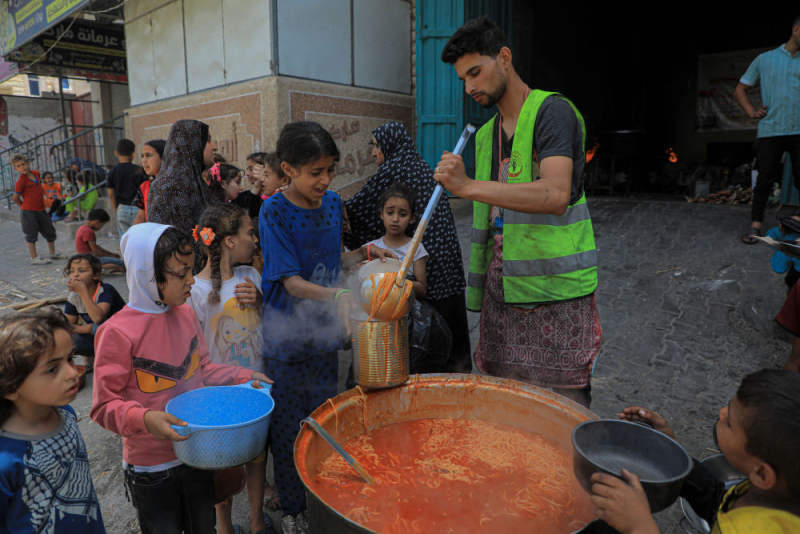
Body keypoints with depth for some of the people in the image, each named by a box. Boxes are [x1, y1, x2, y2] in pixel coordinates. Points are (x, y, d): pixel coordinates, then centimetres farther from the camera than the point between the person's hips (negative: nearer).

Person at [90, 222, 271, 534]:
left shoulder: (185, 313, -4)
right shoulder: (118, 332, -22)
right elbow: (104, 407, -16)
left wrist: (241, 377, -4)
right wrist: (145, 419, -32)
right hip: (151, 469, -5)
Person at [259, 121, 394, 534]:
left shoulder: (332, 204, 2)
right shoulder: (274, 212, -15)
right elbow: (291, 282, -20)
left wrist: (362, 253, -5)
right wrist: (337, 295, -35)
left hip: (324, 330, 5)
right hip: (286, 333, -4)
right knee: (288, 422, 9)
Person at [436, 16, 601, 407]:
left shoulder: (552, 111, -6)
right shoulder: (485, 134, 18)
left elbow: (556, 195, -23)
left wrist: (468, 186, -28)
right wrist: (479, 284, 14)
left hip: (554, 288, -6)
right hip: (500, 290, 7)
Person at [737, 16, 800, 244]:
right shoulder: (764, 59, 11)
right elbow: (739, 90, 15)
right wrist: (751, 111, 0)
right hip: (770, 130, -1)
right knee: (764, 179, -3)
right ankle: (756, 224, 4)